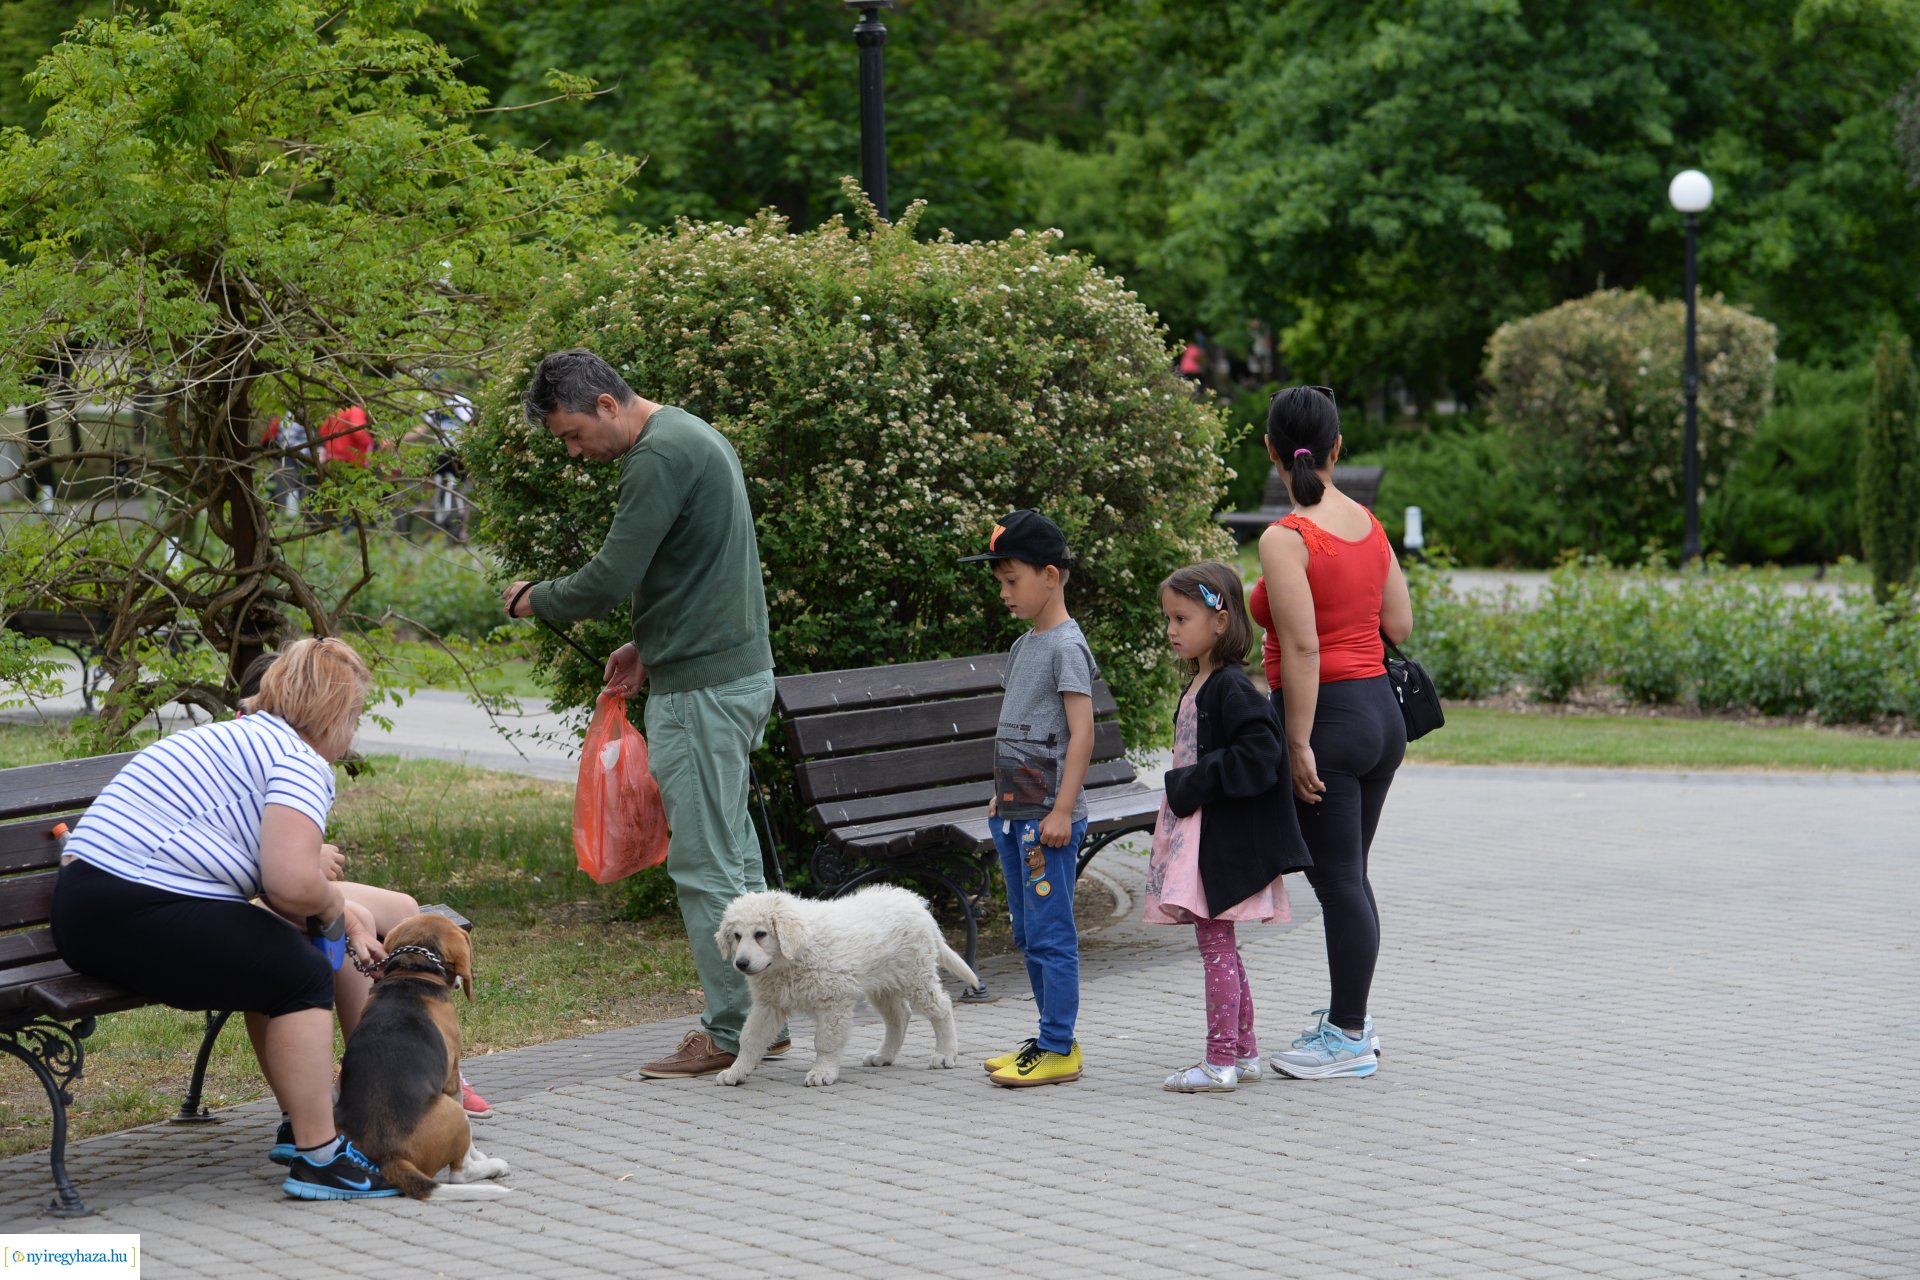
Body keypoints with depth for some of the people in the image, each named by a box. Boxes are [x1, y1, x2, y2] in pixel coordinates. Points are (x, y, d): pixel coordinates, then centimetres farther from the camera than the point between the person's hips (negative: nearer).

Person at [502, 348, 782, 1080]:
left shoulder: (659, 457, -16)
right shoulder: (690, 438, 17)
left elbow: (609, 580, -19)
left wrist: (532, 600, -1)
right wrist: (649, 645, 17)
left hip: (701, 689, -10)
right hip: (739, 670, 11)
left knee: (705, 863, -5)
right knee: (731, 852, 14)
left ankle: (733, 1033, 0)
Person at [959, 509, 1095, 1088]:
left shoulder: (1066, 645, -12)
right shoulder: (1023, 646, 16)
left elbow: (1081, 731, -17)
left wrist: (1062, 809, -20)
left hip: (1049, 817, -10)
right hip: (1016, 814, 10)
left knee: (1050, 934, -6)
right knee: (1028, 932, 13)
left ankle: (1058, 1050, -2)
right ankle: (1051, 1040, 20)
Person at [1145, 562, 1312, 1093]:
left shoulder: (1231, 688, -15)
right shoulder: (1199, 686, 14)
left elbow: (1259, 755, -24)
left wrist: (1195, 784, -20)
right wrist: (1183, 791, 13)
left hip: (1222, 842, -10)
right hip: (1196, 835, 10)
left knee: (1215, 944, -6)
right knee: (1219, 947, 15)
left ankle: (1220, 1063, -1)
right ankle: (1244, 1052, 23)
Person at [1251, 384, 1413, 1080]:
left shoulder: (1285, 539, -16)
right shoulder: (1368, 523, 6)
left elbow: (1303, 648, -20)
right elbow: (1400, 625, 9)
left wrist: (1299, 744, -17)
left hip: (1330, 713, -8)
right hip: (1383, 710, 8)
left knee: (1336, 878, 1)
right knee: (1347, 873, 19)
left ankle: (1348, 1039, 9)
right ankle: (1349, 1015, 30)